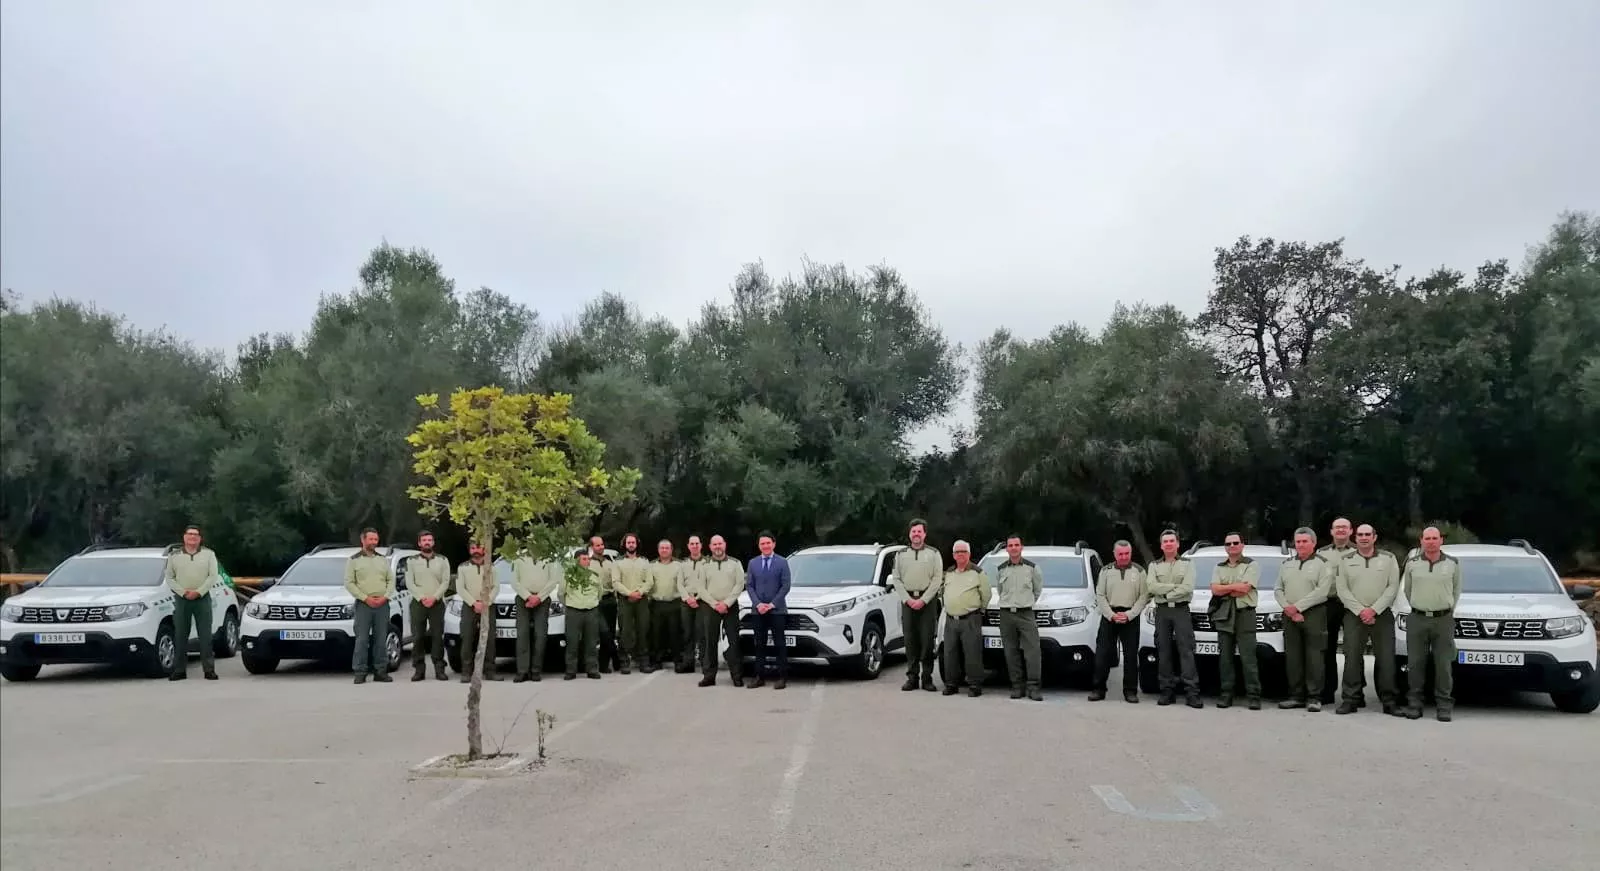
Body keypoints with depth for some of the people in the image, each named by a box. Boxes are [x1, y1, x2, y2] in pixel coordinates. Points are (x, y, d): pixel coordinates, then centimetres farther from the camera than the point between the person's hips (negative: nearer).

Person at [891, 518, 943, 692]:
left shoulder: (934, 553, 8)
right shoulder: (901, 554, 14)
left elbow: (937, 579, -1)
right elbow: (896, 579, 8)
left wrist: (923, 600, -10)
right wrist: (908, 599, -5)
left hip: (928, 601, -2)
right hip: (907, 600, 2)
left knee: (927, 640, -4)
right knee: (910, 640, 1)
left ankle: (927, 678, 1)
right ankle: (912, 677, 6)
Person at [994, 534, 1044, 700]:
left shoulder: (1032, 567, 2)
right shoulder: (1001, 570, 9)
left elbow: (1038, 588, 15)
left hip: (1026, 613, -2)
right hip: (1006, 614, 3)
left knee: (1032, 650, -11)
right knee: (1011, 653, 2)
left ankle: (1033, 687, -10)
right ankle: (1017, 687, 8)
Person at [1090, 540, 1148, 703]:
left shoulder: (1139, 571, 5)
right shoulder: (1106, 571, 7)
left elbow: (1144, 596, -1)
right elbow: (1100, 595, 4)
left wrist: (1129, 615, -11)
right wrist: (1111, 615, -8)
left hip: (1131, 617, -1)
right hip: (1109, 616, 1)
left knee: (1131, 655, 1)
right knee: (1102, 653, -1)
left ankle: (1130, 691, 8)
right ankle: (1098, 689, 6)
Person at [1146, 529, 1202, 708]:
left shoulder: (1187, 564, 9)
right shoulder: (1154, 566, 14)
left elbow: (1188, 588, -7)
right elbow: (1151, 587, -4)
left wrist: (1165, 593, -7)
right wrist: (1175, 586, -9)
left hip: (1181, 610, -2)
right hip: (1162, 612, 2)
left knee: (1186, 651, -9)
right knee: (1164, 652, 0)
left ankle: (1192, 692, -13)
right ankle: (1168, 691, 3)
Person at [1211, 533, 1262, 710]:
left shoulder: (1251, 565, 5)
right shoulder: (1219, 568, 18)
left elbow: (1245, 588, -11)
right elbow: (1215, 589, 2)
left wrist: (1224, 588, -1)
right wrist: (1236, 586, -6)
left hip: (1245, 615, -4)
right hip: (1224, 616, 4)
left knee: (1248, 658, -7)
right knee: (1225, 658, 4)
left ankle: (1254, 696, -5)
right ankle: (1226, 695, 8)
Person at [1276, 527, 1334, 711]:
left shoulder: (1323, 564, 0)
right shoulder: (1286, 564, 17)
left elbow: (1322, 591, -11)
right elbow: (1278, 589, 13)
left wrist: (1297, 606, -13)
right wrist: (1288, 608, -5)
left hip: (1314, 614, -5)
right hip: (1290, 616, 5)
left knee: (1314, 657, -5)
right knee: (1292, 657, 5)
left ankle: (1314, 697, 0)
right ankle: (1296, 696, 11)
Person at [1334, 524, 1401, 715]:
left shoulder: (1388, 559, 6)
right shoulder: (1346, 561, 8)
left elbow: (1393, 587, -1)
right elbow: (1342, 589, 2)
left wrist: (1374, 610, -10)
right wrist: (1360, 611, -9)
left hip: (1382, 615, 0)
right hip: (1354, 615, 1)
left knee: (1386, 659, -2)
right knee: (1352, 658, -3)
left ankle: (1389, 701, 4)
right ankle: (1351, 699, 2)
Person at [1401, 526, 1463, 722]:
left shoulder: (1453, 564, 4)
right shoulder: (1412, 564, 5)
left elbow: (1456, 589, 15)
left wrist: (1450, 610, 14)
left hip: (1444, 620, -1)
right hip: (1417, 619, 1)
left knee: (1444, 665, -1)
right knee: (1416, 663, 2)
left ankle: (1444, 706, 5)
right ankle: (1415, 704, 7)